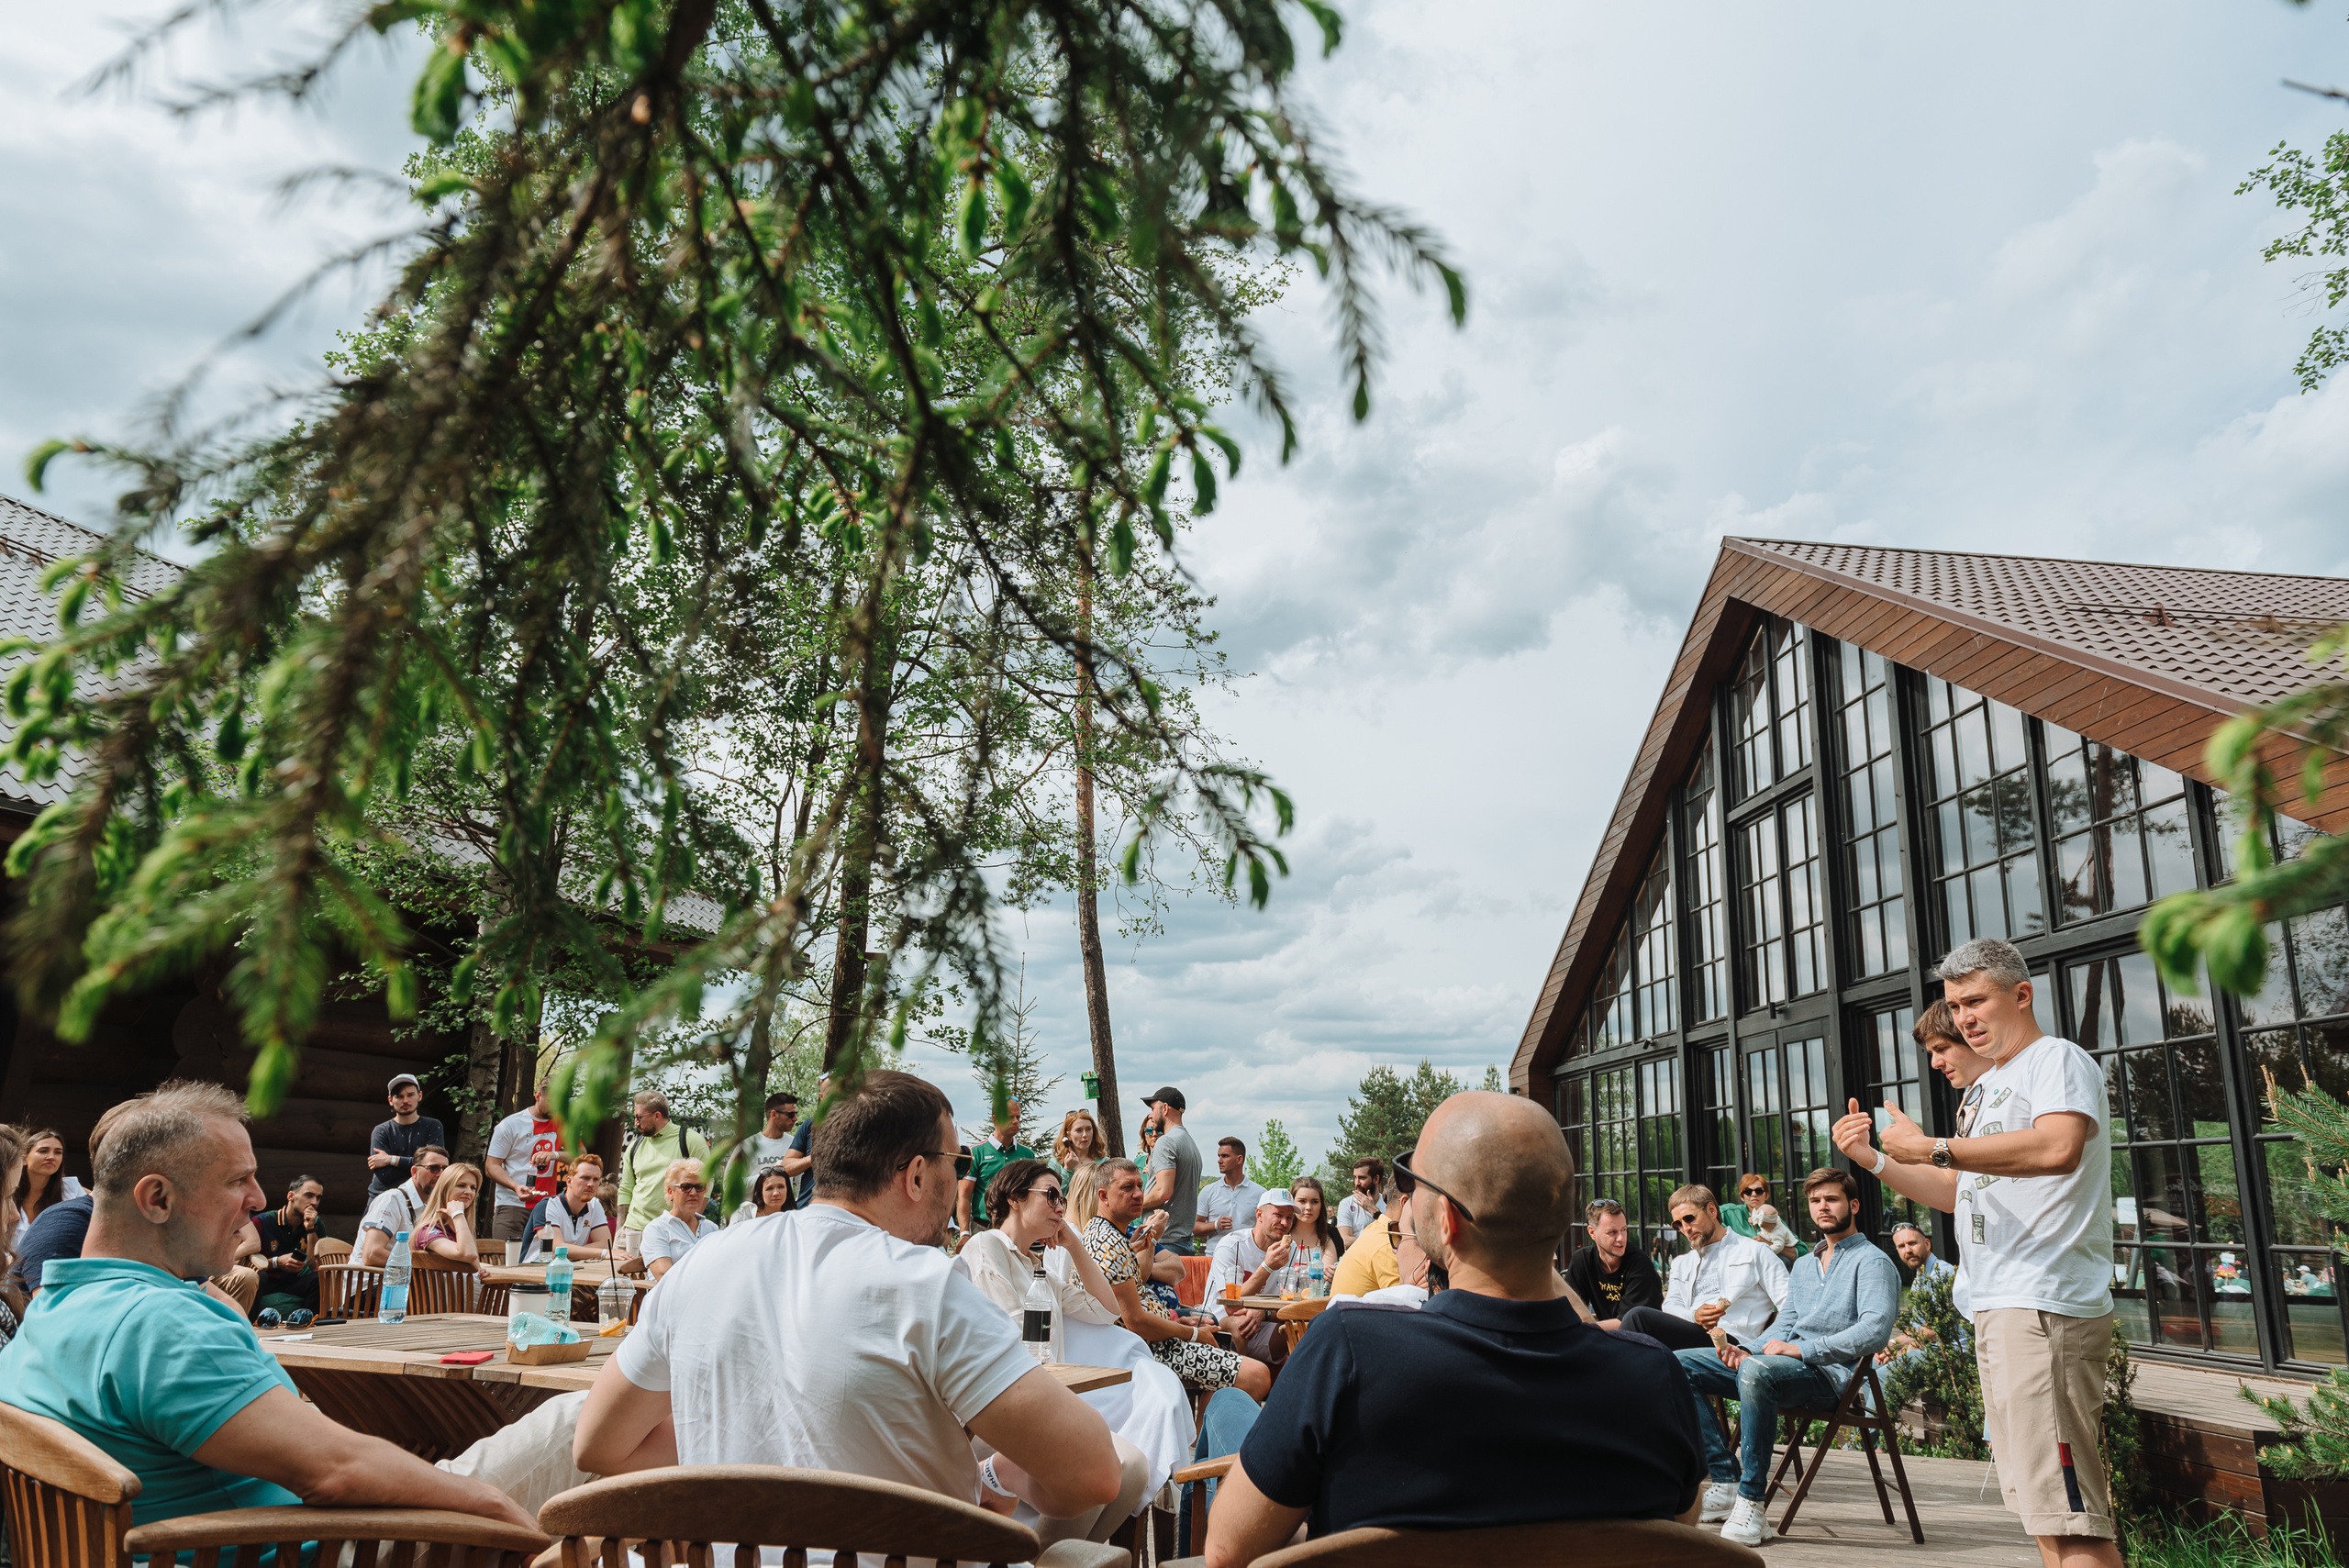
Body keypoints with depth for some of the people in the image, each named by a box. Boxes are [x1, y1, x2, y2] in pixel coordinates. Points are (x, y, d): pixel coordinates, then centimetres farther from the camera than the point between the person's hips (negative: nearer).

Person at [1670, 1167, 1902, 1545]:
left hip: (1832, 1373, -8)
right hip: (1784, 1365, 8)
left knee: (1757, 1371, -40)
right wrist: (1747, 1349, 2)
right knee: (1680, 1365, -6)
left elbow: (1875, 1330, -16)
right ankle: (1727, 1482, -11)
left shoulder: (1872, 1261, 0)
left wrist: (1801, 1349, -21)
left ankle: (1751, 1503, -32)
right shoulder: (1804, 1264, 27)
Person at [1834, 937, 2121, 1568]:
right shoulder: (1983, 1089, 23)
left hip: (2046, 1302, -10)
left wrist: (1931, 1147, -21)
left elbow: (2057, 1147, -26)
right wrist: (1874, 1161, 13)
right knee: (2038, 1502, 12)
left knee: (2064, 1509, -11)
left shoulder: (2058, 1059, -5)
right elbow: (1957, 1193, 28)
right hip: (1994, 1304, 10)